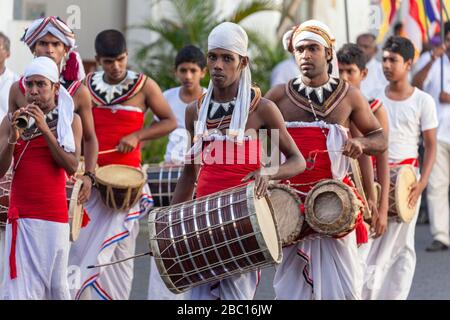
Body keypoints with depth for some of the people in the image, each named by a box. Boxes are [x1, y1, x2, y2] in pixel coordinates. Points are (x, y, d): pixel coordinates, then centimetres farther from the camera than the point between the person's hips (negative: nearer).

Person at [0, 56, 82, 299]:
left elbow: (72, 166, -9)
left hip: (54, 215, 0)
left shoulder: (70, 120, 4)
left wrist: (45, 129, -15)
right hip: (21, 215, 0)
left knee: (56, 283, 1)